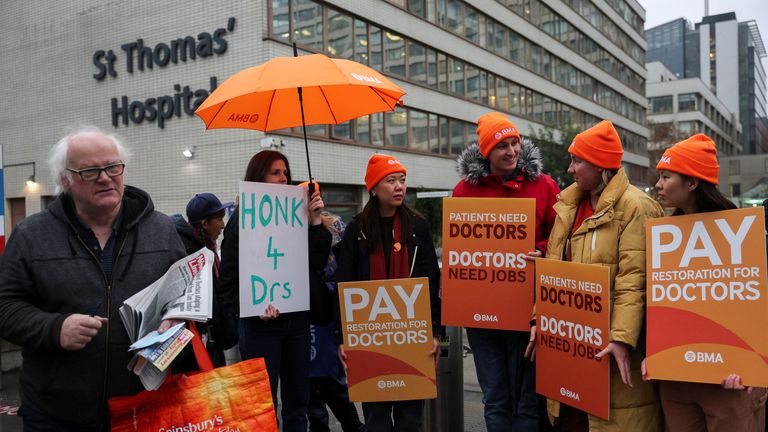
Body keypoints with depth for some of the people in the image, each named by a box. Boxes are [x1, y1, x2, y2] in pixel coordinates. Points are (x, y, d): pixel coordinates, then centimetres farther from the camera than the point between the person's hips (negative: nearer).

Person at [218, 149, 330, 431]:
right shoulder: (242, 219, -3)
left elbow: (316, 264, 3)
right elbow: (230, 275, -7)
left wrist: (316, 222, -4)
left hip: (297, 319, 5)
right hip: (261, 323, -4)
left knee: (297, 401, 12)